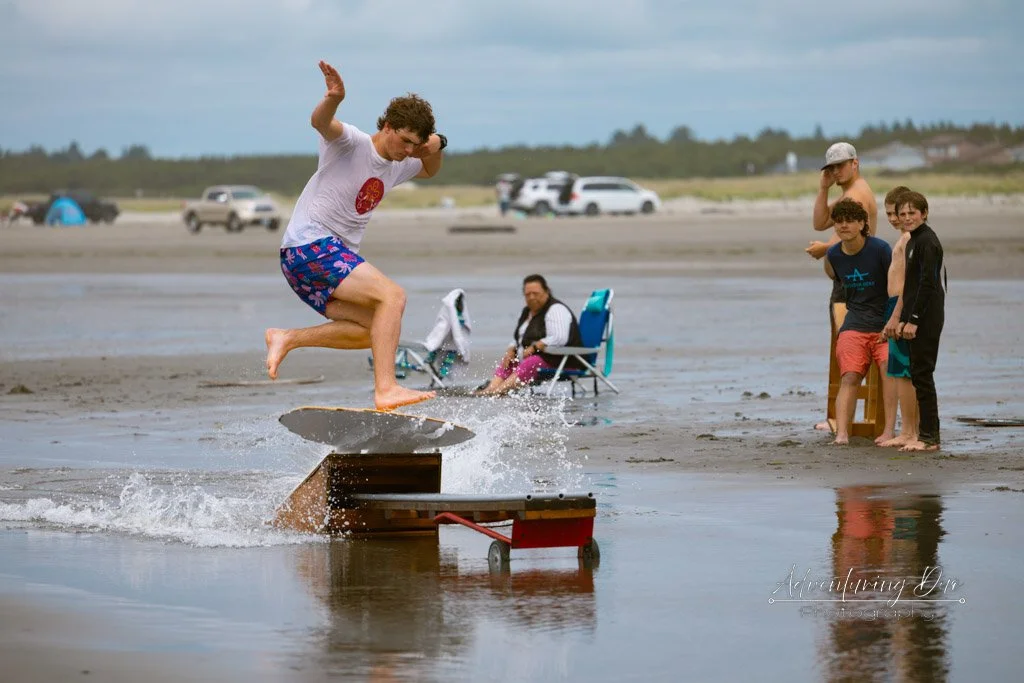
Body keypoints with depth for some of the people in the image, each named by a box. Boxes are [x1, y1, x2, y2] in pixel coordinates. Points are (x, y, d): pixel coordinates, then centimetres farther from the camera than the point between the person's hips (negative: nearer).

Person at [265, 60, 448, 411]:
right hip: (309, 246, -9)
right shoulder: (352, 143, -11)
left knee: (373, 330, 7)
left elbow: (430, 170, 33)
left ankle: (286, 339, 8)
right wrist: (334, 99, -56)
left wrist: (436, 146, 9)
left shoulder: (397, 166, 14)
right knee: (392, 295, -20)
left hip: (334, 257, 9)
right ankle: (386, 389, -30)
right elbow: (321, 123, -32)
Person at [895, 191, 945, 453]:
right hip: (917, 319, 10)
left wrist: (913, 320, -20)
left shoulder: (927, 242, -13)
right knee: (919, 375, 10)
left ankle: (929, 438, -6)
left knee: (921, 374, -8)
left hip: (926, 319, -10)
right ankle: (927, 435, 13)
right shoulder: (913, 242, 18)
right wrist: (903, 320, 18)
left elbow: (927, 283, -19)